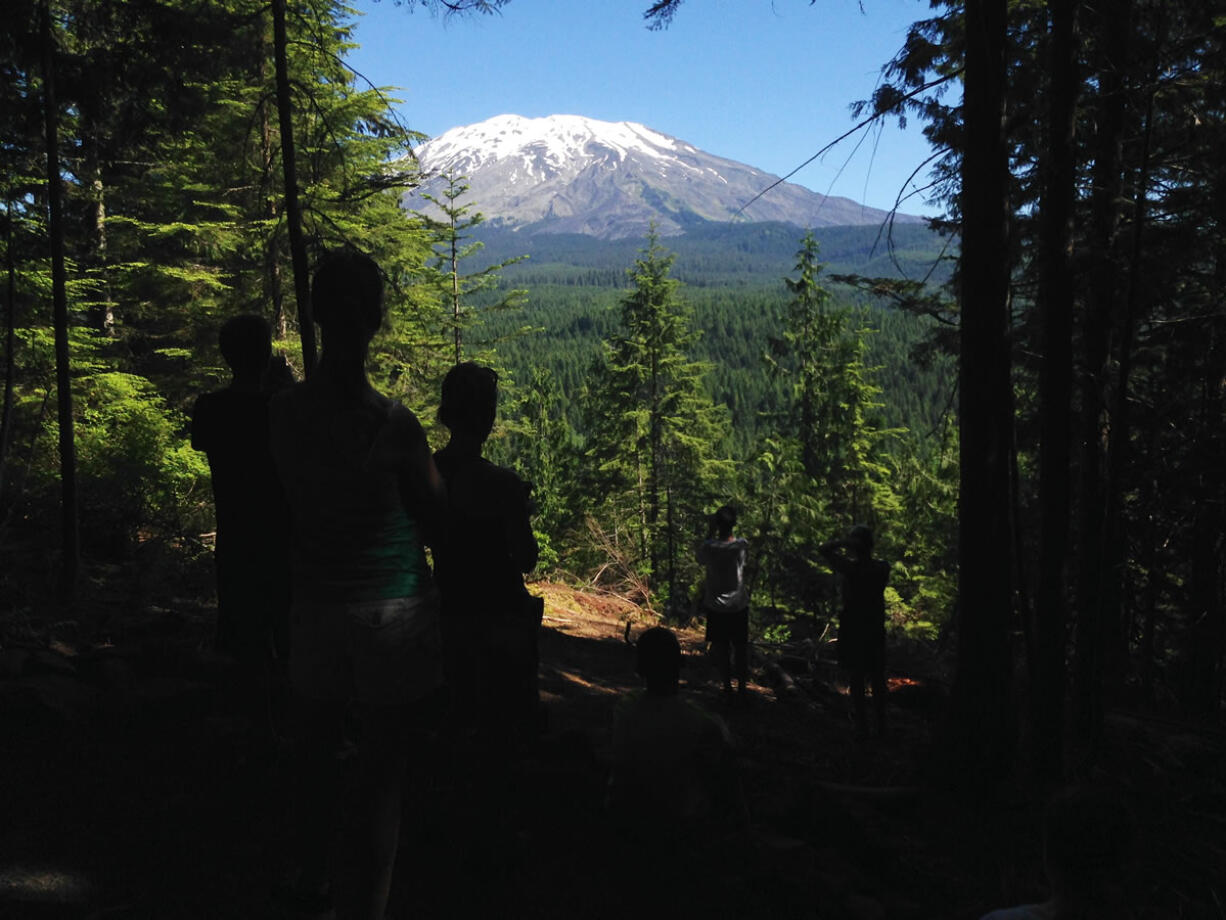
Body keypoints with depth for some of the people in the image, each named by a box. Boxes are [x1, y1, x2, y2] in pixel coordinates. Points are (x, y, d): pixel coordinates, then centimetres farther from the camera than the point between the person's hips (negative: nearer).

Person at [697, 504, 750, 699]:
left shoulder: (708, 546, -17)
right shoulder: (742, 545, -14)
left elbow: (701, 559, 6)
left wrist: (711, 531, 1)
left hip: (715, 605, -1)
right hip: (739, 605, 1)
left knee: (721, 647, 11)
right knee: (741, 647, 13)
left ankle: (727, 686, 17)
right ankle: (741, 686, 20)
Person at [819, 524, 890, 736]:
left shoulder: (850, 568, -17)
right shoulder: (883, 568, -7)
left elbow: (823, 549, -10)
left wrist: (844, 542, -14)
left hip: (852, 629, -3)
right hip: (876, 629, 3)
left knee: (856, 679, 7)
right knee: (878, 678, 14)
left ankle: (862, 725, 9)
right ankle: (881, 725, 20)